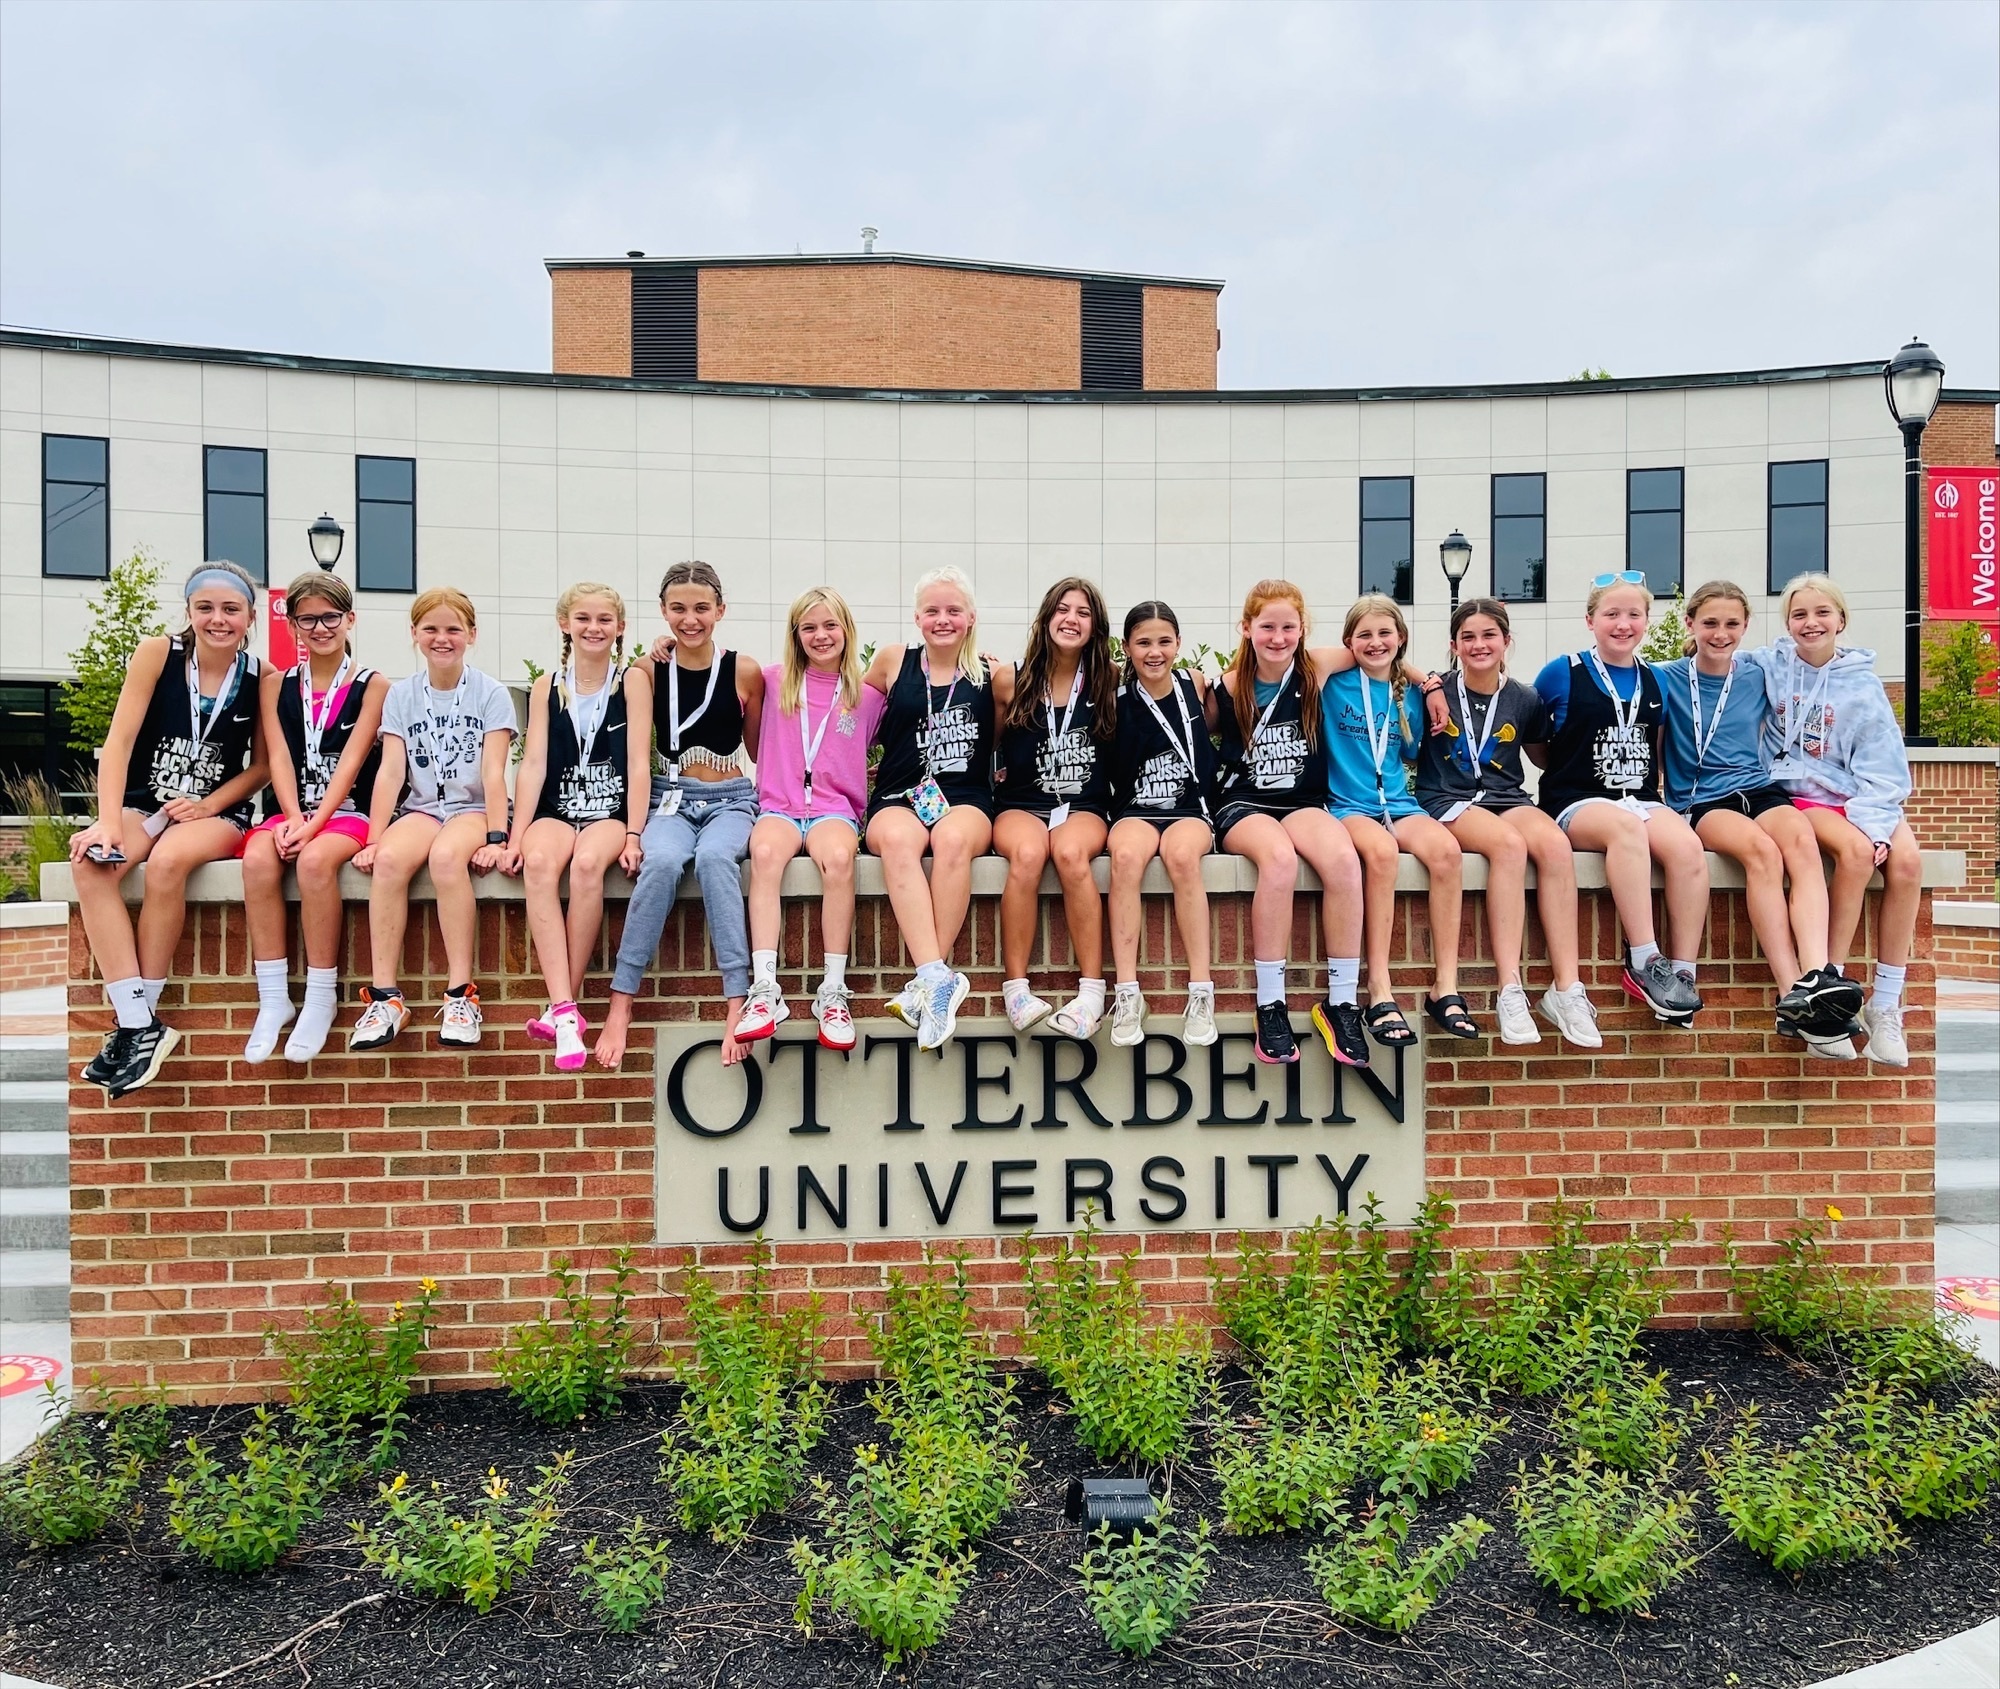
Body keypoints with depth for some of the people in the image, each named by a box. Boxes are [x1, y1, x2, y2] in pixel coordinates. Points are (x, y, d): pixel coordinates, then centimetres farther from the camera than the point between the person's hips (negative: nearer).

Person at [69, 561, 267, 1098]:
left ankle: (139, 1022, -21)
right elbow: (119, 741, -8)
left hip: (218, 815, -1)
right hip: (143, 806, 1)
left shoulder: (262, 677, -2)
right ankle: (137, 1024, -29)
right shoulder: (158, 653, -3)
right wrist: (108, 822, -19)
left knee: (168, 861, -34)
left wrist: (207, 805, -12)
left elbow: (260, 766, 5)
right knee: (92, 862, -31)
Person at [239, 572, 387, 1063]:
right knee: (258, 858, -30)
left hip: (347, 814, -3)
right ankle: (273, 1000, -23)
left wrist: (315, 823, -17)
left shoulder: (372, 686, 5)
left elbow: (350, 762, -6)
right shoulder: (276, 684, 14)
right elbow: (279, 758, 3)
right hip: (290, 812, 3)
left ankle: (322, 996, -22)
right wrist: (294, 818, -14)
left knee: (315, 859, -35)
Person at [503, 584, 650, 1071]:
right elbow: (533, 763, 3)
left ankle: (561, 1006, -25)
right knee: (538, 862, -32)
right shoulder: (547, 686, 11)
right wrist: (517, 835, -7)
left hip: (612, 811, -2)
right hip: (557, 810, 2)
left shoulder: (632, 679, 4)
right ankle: (565, 1011, -36)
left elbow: (638, 761, -4)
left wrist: (633, 835, -13)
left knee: (587, 863, -35)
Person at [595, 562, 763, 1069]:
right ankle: (621, 1003, -30)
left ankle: (738, 1001, -39)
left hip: (731, 800, 0)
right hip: (672, 798, 1)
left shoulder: (744, 671, 3)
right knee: (662, 861, -35)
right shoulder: (651, 669, 4)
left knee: (714, 857, -37)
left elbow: (759, 748, 13)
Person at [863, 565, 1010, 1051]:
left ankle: (927, 984, -32)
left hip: (967, 798, 0)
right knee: (897, 840, -36)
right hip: (898, 798, 0)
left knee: (953, 838, -37)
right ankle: (939, 979, -43)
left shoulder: (992, 675, 11)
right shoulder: (894, 661, 13)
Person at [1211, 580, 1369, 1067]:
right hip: (1242, 805, -2)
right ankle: (1270, 1006, -27)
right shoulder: (1228, 687, 1)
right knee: (1280, 858, -37)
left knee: (1343, 858, -33)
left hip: (1302, 802, 2)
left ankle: (1341, 1003, -22)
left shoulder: (1315, 670, 3)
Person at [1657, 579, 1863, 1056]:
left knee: (1801, 839, -33)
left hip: (1760, 788, 3)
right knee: (1762, 848, -35)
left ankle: (1816, 978, -49)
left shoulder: (1759, 676, 14)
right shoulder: (1667, 678, 5)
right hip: (1701, 801, -3)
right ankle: (1794, 993, -41)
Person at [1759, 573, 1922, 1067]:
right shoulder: (1772, 669, 2)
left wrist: (1871, 820, -16)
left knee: (1906, 858, -28)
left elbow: (1883, 770, -1)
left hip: (1859, 796, 2)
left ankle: (1885, 1003, -18)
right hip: (1800, 796, -2)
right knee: (1856, 850, -33)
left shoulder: (1861, 684, 3)